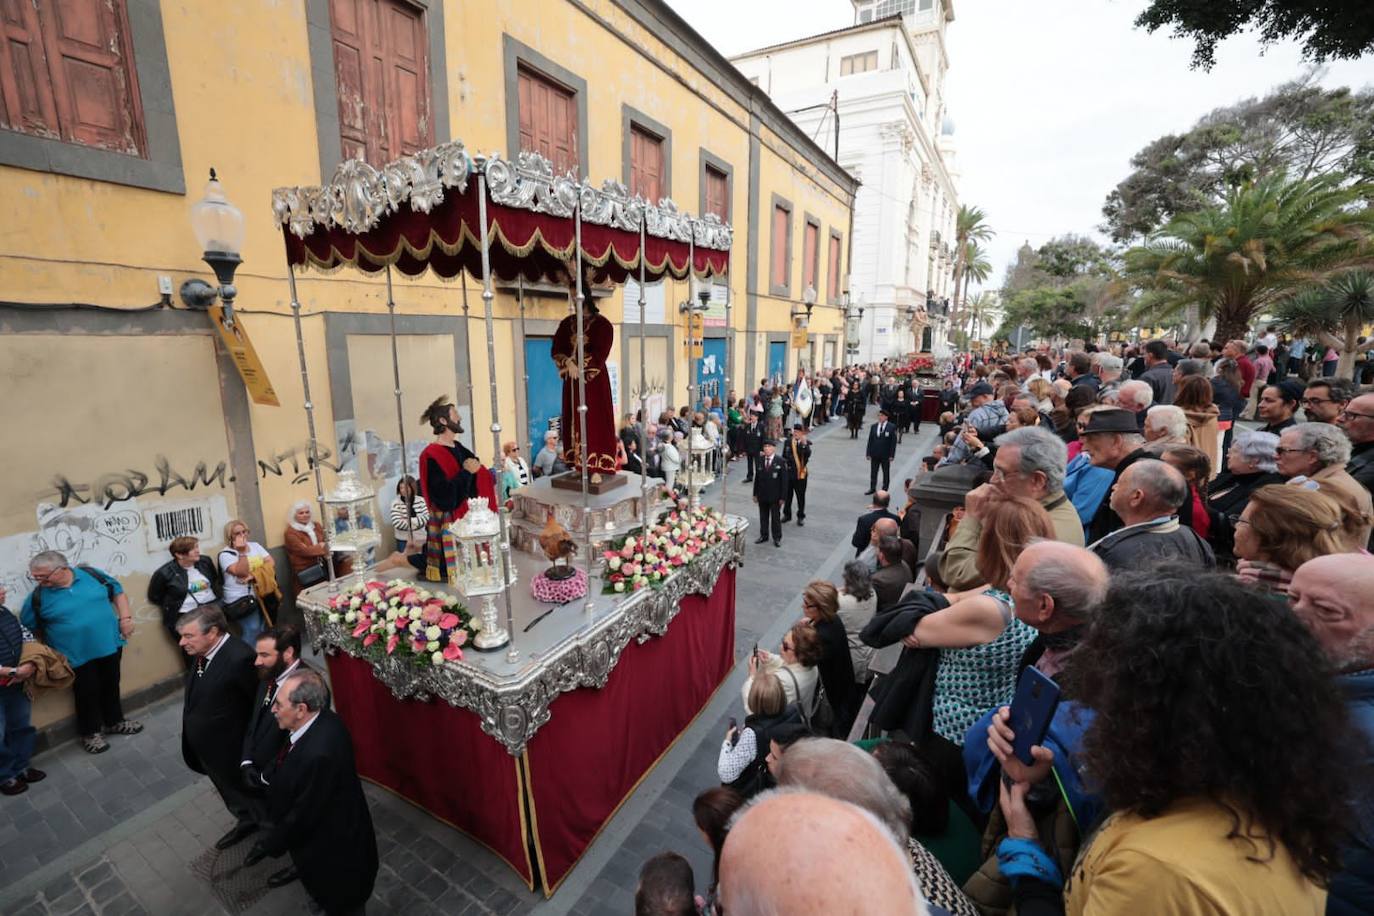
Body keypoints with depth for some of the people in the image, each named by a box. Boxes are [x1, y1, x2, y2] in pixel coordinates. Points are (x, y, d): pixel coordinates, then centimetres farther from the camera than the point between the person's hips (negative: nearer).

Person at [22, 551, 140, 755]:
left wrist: (125, 618, -5)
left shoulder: (92, 574, -9)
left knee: (111, 685, 17)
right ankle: (90, 732, 29)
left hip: (109, 645, 2)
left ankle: (114, 721, 36)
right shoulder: (38, 596, -10)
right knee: (87, 692, 9)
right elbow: (27, 628, 3)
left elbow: (118, 592, 3)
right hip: (77, 655, -1)